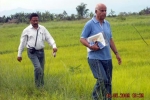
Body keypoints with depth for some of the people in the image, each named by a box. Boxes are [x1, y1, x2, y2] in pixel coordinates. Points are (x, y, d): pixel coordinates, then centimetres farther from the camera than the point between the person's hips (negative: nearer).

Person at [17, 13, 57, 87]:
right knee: (38, 68, -20)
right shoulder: (26, 30, -2)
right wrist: (19, 54, 5)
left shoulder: (42, 28, 5)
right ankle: (37, 86, -7)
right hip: (32, 52, -4)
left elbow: (49, 38, 1)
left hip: (41, 51, 4)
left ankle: (42, 85, 25)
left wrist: (54, 46, -17)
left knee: (41, 70, 10)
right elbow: (22, 42, 3)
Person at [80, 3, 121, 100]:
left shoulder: (107, 24, 13)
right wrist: (90, 46, -21)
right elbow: (82, 39, -4)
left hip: (107, 58, 6)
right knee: (102, 80, -17)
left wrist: (117, 53, 16)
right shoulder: (90, 24, -5)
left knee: (108, 83, 5)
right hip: (95, 58, -6)